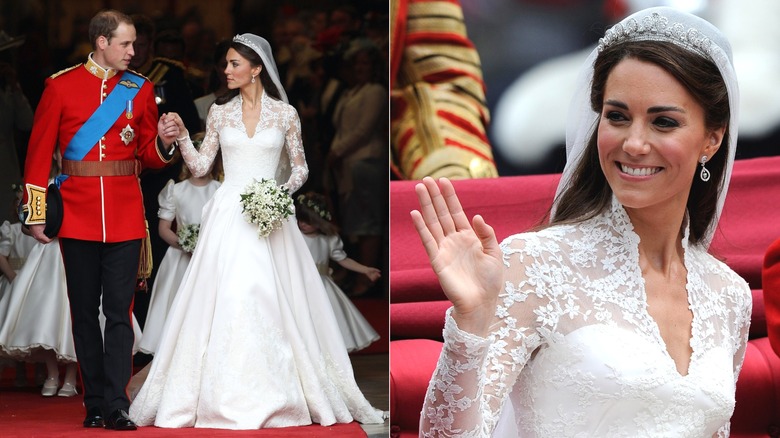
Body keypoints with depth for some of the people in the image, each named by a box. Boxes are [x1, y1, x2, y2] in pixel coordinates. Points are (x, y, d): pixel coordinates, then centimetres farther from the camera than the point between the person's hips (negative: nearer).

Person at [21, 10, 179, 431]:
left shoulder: (140, 89, 7)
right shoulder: (61, 86, 1)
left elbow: (149, 155, 13)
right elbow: (39, 152, 2)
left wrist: (164, 141, -9)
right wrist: (36, 213, -1)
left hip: (125, 217, 1)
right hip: (78, 217, -1)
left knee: (119, 312, -4)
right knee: (84, 313, 5)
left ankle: (116, 406, -4)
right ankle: (95, 405, 13)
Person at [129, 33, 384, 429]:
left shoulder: (284, 113, 2)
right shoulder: (220, 112, 7)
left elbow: (300, 167, 7)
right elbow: (200, 166, 8)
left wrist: (286, 189, -12)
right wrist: (181, 137, -6)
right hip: (228, 215, 2)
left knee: (270, 300, -5)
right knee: (225, 298, -4)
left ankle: (273, 393, 4)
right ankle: (225, 395, 2)